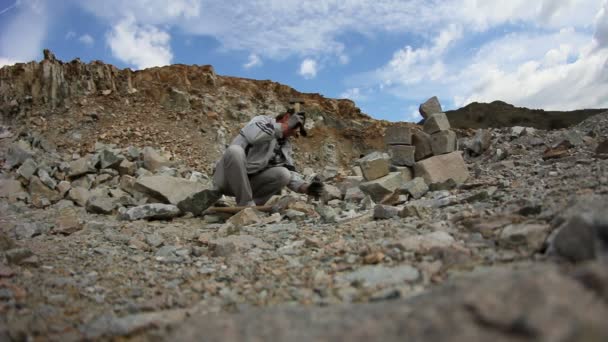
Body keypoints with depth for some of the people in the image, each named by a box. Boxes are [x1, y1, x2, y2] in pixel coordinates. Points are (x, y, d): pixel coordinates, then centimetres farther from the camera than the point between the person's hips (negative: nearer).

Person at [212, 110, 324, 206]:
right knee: (235, 150, -36)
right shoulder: (262, 120, -7)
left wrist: (305, 187, -15)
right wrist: (285, 126, -24)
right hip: (226, 179, -5)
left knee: (283, 173, -15)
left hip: (248, 182, 5)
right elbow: (254, 136, -32)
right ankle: (246, 205, -24)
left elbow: (290, 173, 5)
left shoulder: (286, 146, 11)